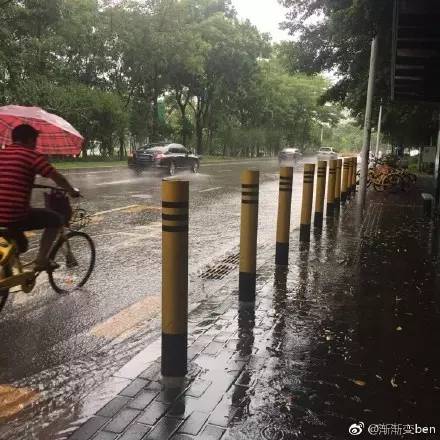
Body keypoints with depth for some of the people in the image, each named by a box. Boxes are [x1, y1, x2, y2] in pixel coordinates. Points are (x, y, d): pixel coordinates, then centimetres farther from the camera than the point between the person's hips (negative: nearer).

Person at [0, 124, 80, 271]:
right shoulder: (31, 155, -5)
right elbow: (57, 178, -6)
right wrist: (72, 191, 12)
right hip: (16, 216, -7)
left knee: (19, 244, 33)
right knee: (56, 219, 15)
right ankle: (41, 259, 9)